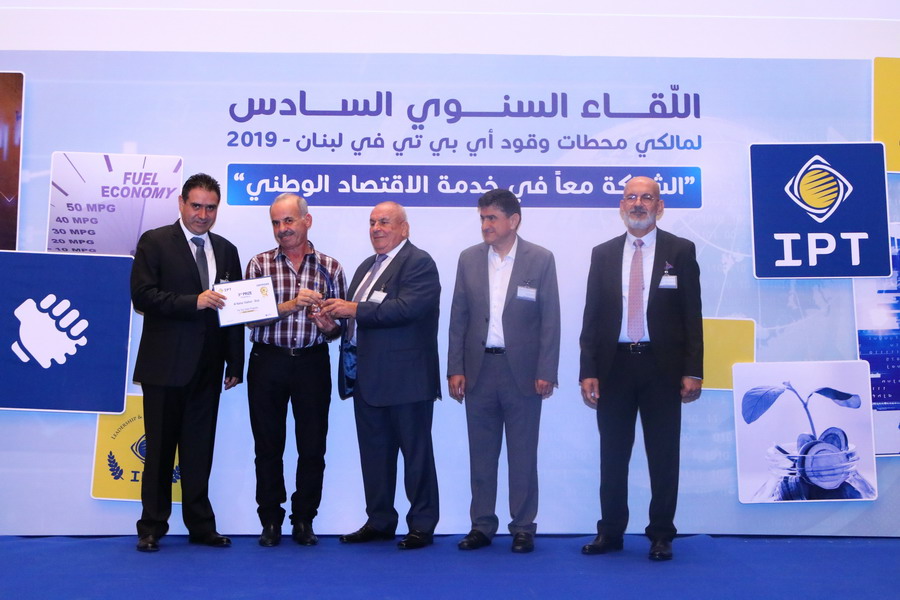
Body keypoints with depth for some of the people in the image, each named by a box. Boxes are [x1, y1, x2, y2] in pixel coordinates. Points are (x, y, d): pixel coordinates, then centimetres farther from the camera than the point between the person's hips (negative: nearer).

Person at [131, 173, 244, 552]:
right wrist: (193, 302, -21)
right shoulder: (154, 243, 1)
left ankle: (200, 525, 18)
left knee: (200, 448, 9)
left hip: (207, 366, 4)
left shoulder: (226, 251, 14)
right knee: (160, 447, 4)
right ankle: (151, 528, 16)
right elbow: (142, 296, -11)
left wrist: (235, 363, 7)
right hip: (165, 364, -4)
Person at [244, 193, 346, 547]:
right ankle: (271, 521, 20)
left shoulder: (330, 268, 6)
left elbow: (339, 324, 8)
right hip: (267, 362, 0)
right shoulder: (259, 264, 4)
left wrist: (328, 325, -15)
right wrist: (292, 304, -20)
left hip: (312, 363, 0)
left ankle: (304, 521, 18)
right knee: (268, 447, 7)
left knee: (313, 447, 4)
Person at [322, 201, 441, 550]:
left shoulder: (419, 263, -9)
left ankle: (422, 525, 11)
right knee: (373, 453, 14)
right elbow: (356, 315, 20)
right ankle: (379, 521, 26)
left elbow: (407, 307, -24)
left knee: (416, 453, 1)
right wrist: (336, 317, -1)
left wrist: (354, 309, -22)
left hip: (405, 377, -9)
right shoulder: (367, 267, 20)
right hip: (367, 377, 9)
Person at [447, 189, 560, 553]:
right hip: (478, 369, 3)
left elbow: (550, 319, -3)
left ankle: (523, 527, 17)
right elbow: (458, 318, 7)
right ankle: (482, 525, 21)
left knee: (523, 454, 5)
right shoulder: (469, 259, 7)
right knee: (481, 453, 10)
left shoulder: (540, 260, -2)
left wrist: (546, 372, -9)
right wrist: (455, 369, 1)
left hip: (522, 370, -3)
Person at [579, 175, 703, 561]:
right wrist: (588, 371, -2)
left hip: (662, 366, -2)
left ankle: (661, 536, 17)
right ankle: (610, 532, 20)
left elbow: (692, 315, 0)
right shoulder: (603, 254, 9)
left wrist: (693, 371, -7)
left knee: (663, 455, 5)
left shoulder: (680, 251, 3)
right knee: (612, 454, 8)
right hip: (614, 366, 2)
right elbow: (591, 316, 6)